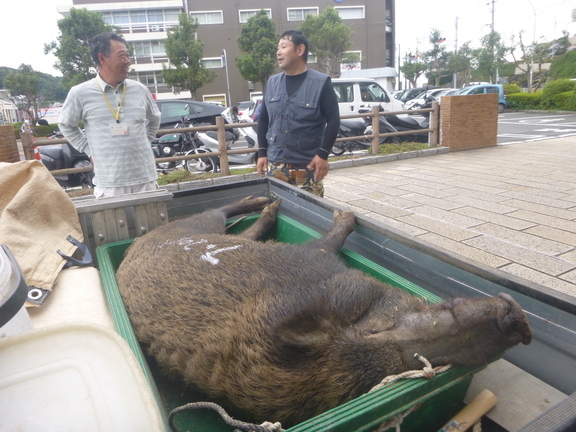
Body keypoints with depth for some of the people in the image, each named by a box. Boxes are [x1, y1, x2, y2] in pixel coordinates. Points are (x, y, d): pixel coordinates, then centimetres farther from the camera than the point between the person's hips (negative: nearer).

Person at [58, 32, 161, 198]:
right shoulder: (80, 93, -2)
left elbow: (154, 119, 22)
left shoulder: (139, 90, 5)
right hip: (109, 184, -3)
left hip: (145, 178, 3)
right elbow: (65, 125, 13)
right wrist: (89, 151, 6)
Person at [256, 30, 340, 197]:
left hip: (307, 166, -4)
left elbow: (333, 120, -7)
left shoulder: (321, 83, -5)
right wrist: (262, 153, 8)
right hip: (275, 165, 4)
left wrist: (323, 154, -14)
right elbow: (263, 120, 13)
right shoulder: (272, 83, 9)